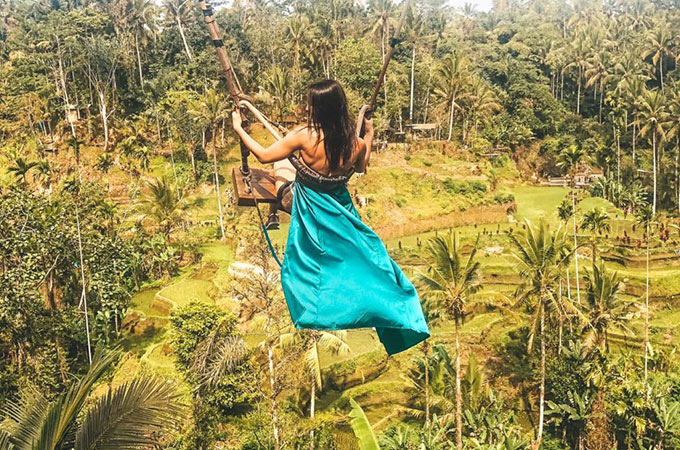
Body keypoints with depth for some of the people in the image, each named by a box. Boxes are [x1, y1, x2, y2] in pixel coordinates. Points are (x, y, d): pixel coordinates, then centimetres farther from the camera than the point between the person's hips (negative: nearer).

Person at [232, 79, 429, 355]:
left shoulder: (304, 136, -28)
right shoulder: (356, 144, -17)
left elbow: (263, 155, -15)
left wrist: (238, 128, -2)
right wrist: (370, 134, 21)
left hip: (305, 205, -3)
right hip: (337, 205, 3)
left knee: (282, 161, 23)